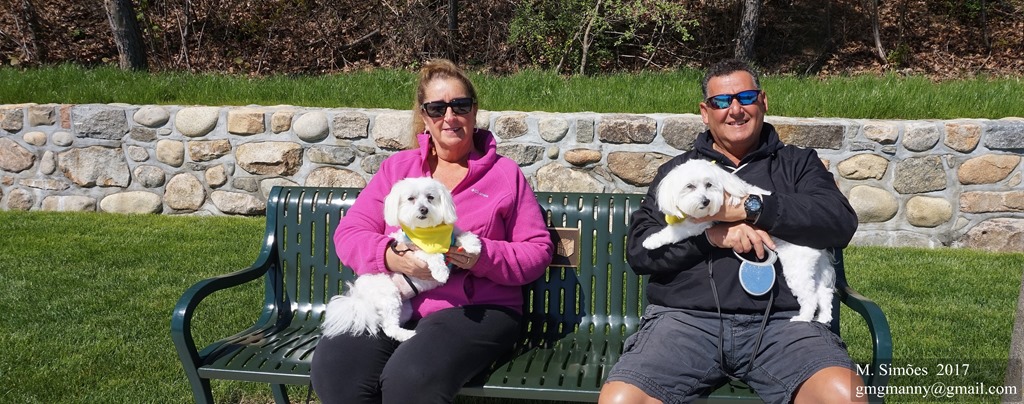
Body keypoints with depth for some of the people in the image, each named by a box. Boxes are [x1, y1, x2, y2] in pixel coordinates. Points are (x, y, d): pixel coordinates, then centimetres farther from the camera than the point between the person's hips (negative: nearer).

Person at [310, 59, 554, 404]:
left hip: (476, 309, -2)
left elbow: (538, 250, 6)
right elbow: (348, 234, 10)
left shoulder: (505, 174, 9)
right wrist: (390, 256, -12)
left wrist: (483, 257, -13)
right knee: (333, 367, -27)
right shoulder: (396, 168, 16)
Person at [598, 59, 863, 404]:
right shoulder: (678, 170, 19)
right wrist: (711, 235, -9)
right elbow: (639, 248, 7)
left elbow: (841, 223, -1)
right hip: (686, 319, 1)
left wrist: (747, 208, -10)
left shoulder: (797, 163, 18)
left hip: (780, 321, 0)